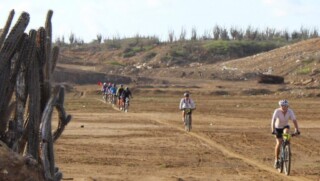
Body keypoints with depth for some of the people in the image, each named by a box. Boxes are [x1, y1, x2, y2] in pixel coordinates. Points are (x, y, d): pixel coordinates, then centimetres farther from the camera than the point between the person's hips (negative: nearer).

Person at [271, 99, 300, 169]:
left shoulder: (290, 111, -21)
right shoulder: (277, 111, -27)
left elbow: (294, 120, -26)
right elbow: (273, 120, -36)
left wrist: (297, 130, -38)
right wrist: (273, 130, -48)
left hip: (285, 126, 2)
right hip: (278, 127, -2)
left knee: (286, 131, -34)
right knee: (279, 143, -14)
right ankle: (276, 160, 0)